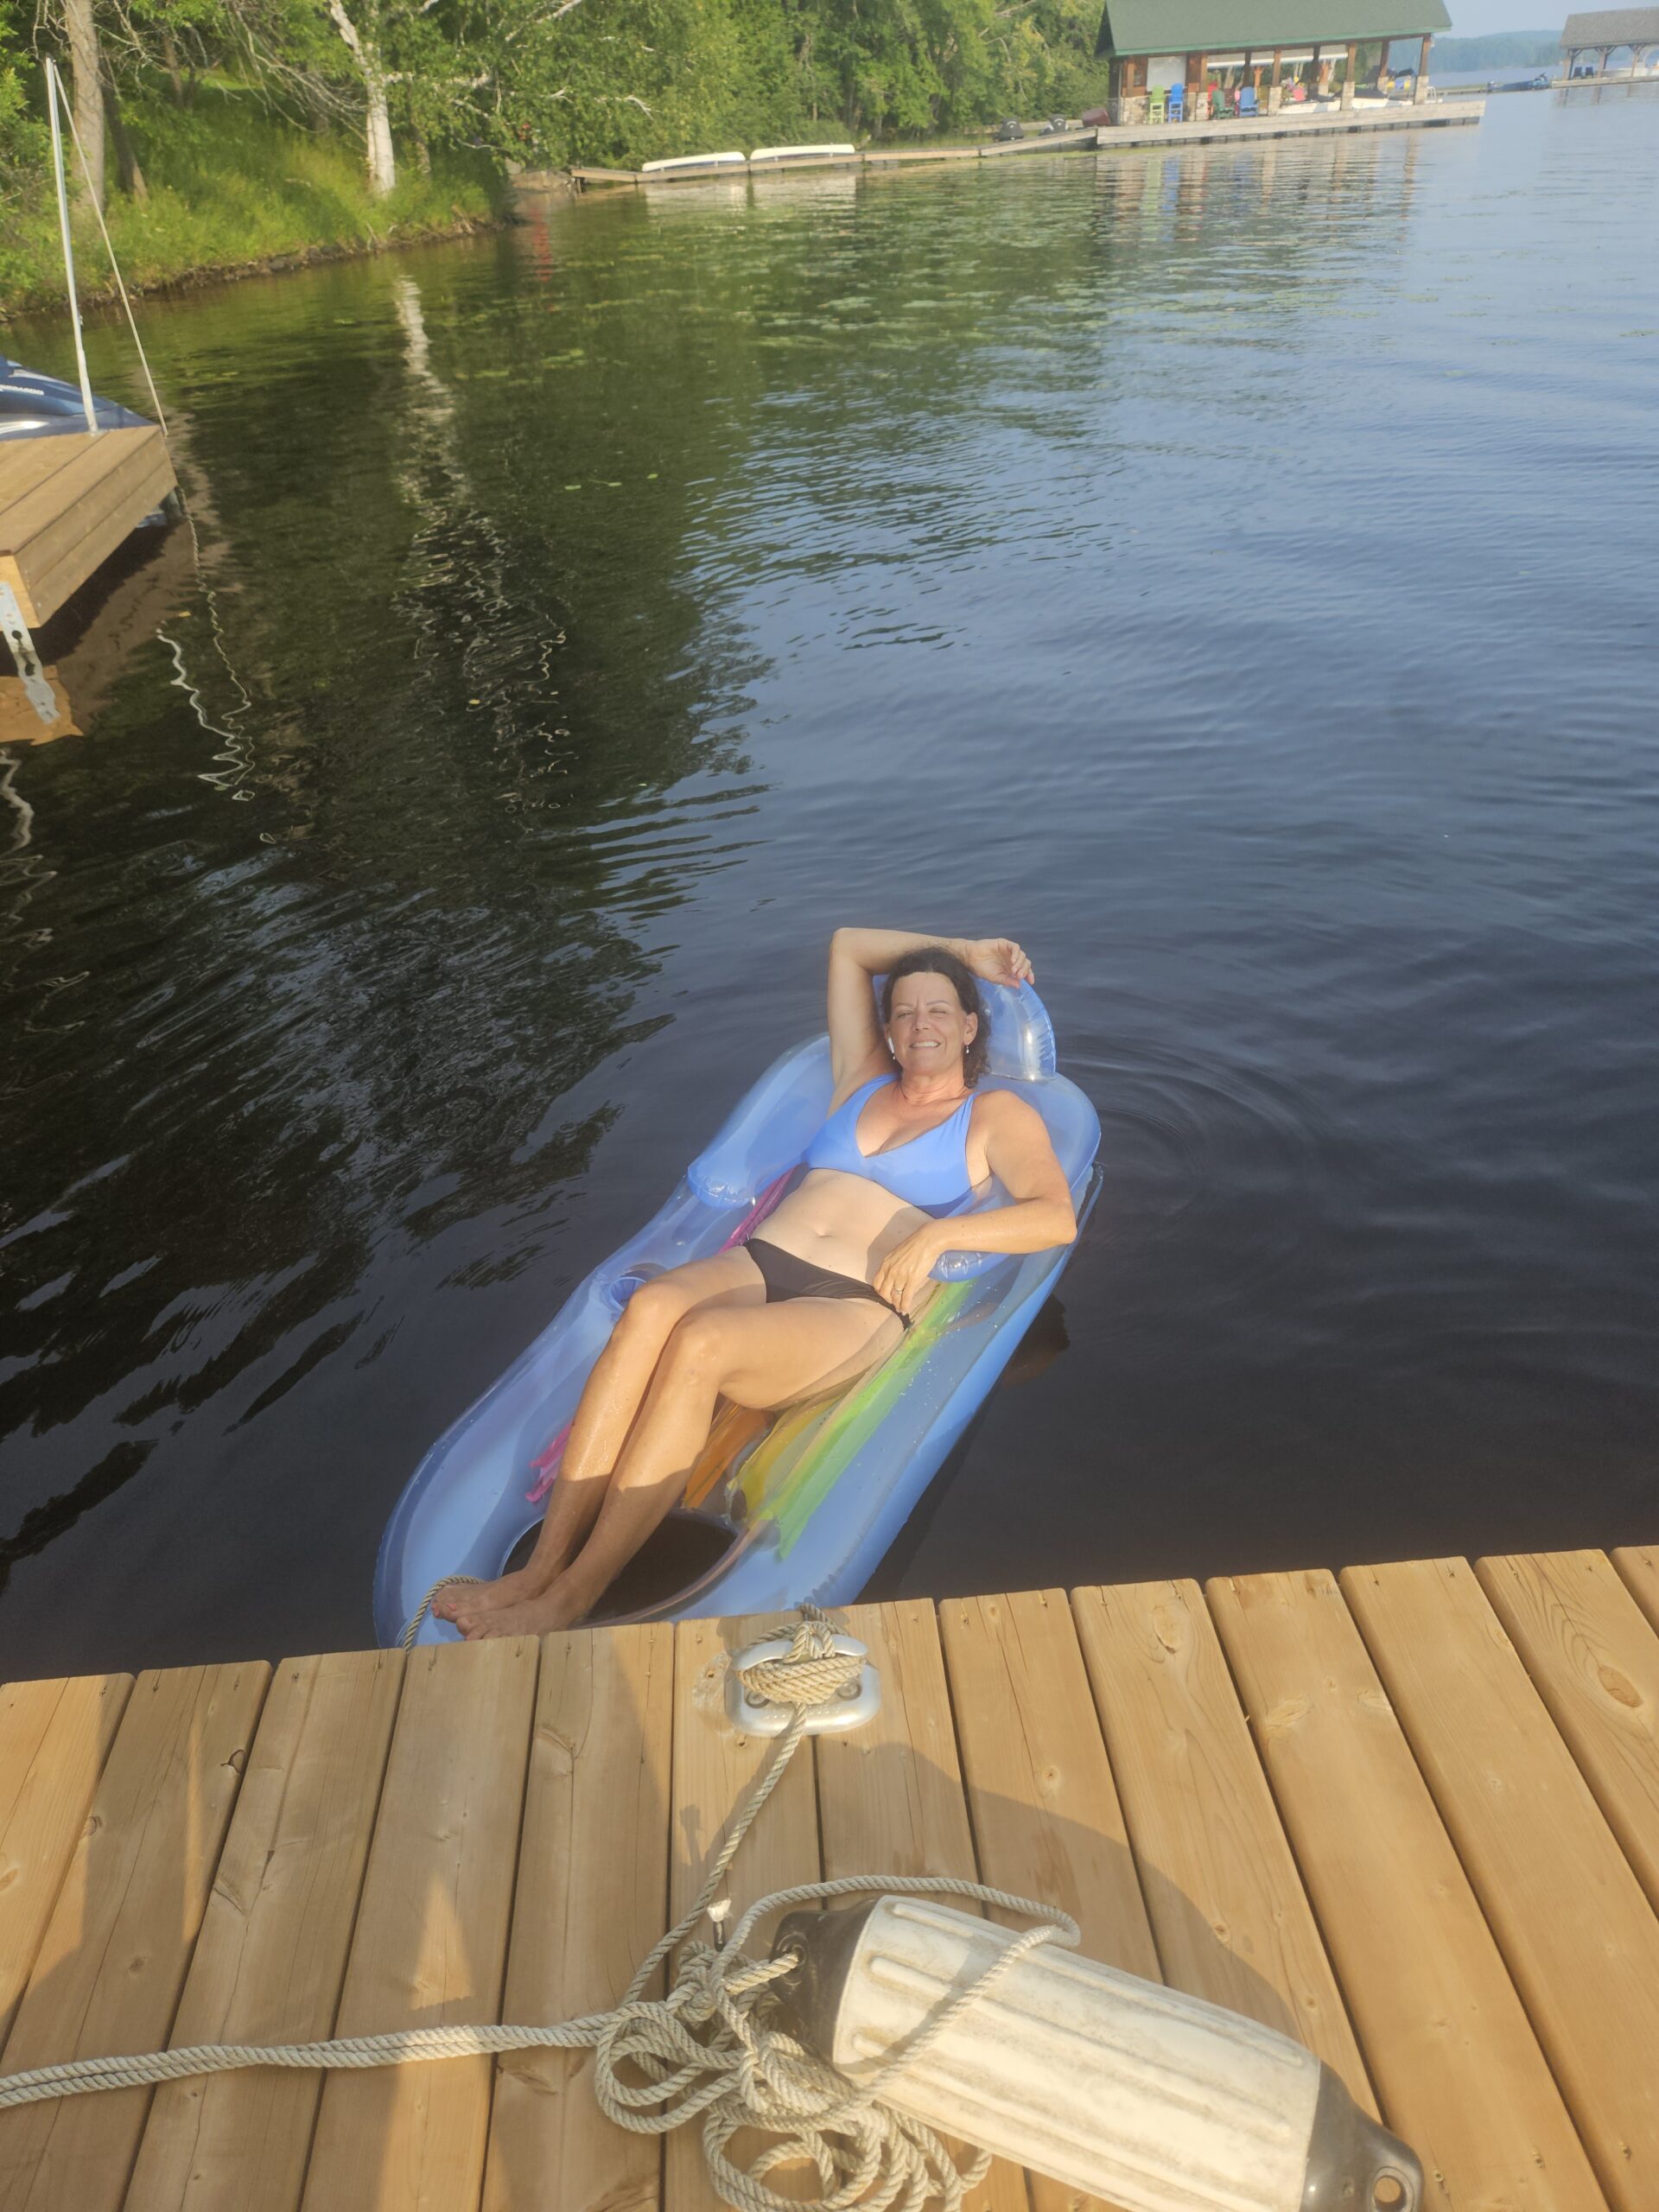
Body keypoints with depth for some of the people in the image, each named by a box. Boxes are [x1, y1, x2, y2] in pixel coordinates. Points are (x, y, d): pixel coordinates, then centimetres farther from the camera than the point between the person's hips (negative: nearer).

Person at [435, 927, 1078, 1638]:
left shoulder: (997, 1115, 16)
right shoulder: (862, 1078, 27)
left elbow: (1057, 1218, -1)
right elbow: (846, 944, 37)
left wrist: (936, 1234, -13)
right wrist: (958, 949, 36)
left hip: (859, 1308, -4)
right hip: (759, 1263, 4)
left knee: (699, 1342, -35)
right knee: (650, 1306, -33)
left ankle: (572, 1597, -30)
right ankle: (539, 1568, -32)